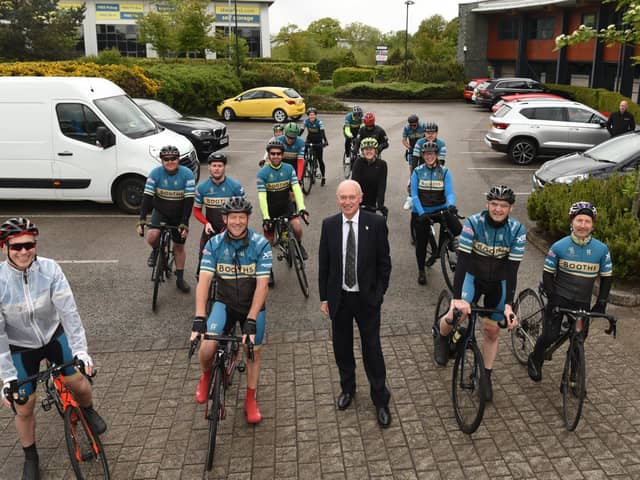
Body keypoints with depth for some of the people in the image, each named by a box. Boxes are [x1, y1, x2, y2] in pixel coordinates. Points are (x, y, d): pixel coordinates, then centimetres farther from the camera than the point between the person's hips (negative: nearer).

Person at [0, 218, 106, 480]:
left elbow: (68, 310, -23)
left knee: (80, 384, -5)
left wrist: (81, 350, -27)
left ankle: (88, 410, 32)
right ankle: (30, 457, 30)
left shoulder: (49, 269, -23)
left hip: (53, 335, 1)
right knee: (23, 407, 3)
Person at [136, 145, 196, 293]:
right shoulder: (155, 173, -16)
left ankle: (180, 279, 26)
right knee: (152, 237, -27)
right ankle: (155, 250, 10)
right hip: (160, 212, 0)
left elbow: (189, 200, -21)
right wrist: (142, 221, -28)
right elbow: (147, 197, -19)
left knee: (179, 247, 9)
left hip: (179, 215, 0)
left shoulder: (187, 174, -19)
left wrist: (184, 224, -28)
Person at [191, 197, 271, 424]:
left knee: (253, 352, 6)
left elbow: (262, 285, -21)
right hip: (225, 303, 0)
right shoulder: (214, 244, -13)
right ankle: (206, 375, 18)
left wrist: (251, 320, -28)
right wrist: (199, 319, -31)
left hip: (253, 305, 0)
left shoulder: (260, 245, -18)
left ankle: (251, 400, 29)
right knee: (207, 348, -18)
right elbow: (204, 280, -21)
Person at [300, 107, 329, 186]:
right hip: (309, 140, 3)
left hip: (318, 141, -3)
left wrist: (325, 141, -45)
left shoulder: (319, 122, -19)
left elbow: (323, 132, -29)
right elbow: (301, 131, -15)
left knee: (320, 159, -3)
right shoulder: (306, 121, -11)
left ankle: (323, 178, 6)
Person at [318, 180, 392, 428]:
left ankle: (380, 400, 21)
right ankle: (347, 388, 40)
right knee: (342, 347, 16)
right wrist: (324, 297, 3)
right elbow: (324, 264, 2)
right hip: (339, 298, 2)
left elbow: (384, 262, -3)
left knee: (372, 349, 4)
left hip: (367, 298, -2)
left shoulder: (376, 223, -10)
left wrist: (380, 293, -6)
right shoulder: (329, 225, -3)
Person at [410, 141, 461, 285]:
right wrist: (421, 213, -20)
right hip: (420, 211, 0)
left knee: (457, 229, -22)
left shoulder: (444, 172, 0)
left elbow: (449, 192, -9)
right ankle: (421, 271, 27)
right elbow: (414, 195, -7)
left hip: (440, 209, 0)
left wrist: (451, 205, -31)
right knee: (421, 242, 3)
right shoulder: (417, 172, -2)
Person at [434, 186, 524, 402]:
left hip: (498, 282, 2)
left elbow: (512, 269, -20)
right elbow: (462, 260, -28)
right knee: (459, 313, -25)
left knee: (492, 331, 3)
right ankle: (441, 334, 11)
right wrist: (456, 298, -37)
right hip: (473, 276, -1)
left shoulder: (517, 230, -18)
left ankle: (486, 377, 24)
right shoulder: (473, 223, -23)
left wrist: (508, 305, -27)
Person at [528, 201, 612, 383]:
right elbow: (548, 274, -3)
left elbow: (606, 277, 4)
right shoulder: (559, 247, -9)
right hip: (559, 298, -2)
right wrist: (552, 298, -11)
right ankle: (535, 360, 19)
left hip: (583, 302, 2)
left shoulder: (601, 249, -5)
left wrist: (601, 303, -1)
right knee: (550, 335, -9)